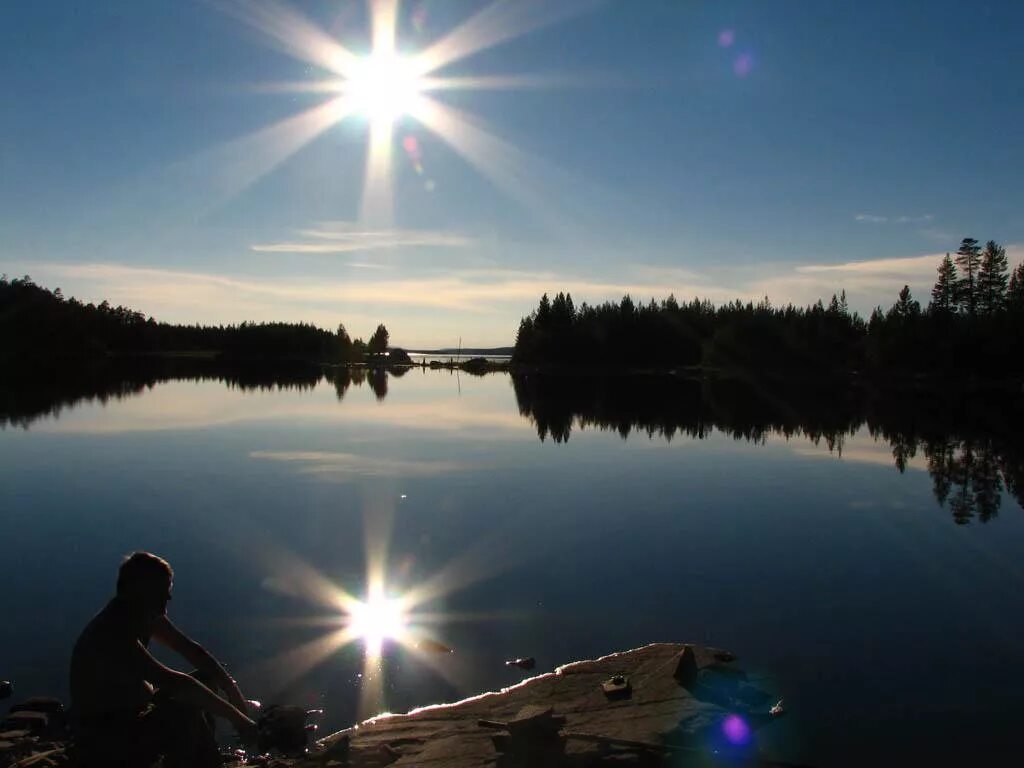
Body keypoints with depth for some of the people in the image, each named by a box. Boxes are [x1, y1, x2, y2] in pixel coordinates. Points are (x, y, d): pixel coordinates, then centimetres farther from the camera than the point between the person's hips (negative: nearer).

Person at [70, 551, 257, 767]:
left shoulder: (148, 616, -2)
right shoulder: (111, 635, -30)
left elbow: (190, 649, 5)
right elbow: (174, 682, -35)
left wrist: (231, 689, -6)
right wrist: (236, 717, -32)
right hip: (102, 742, -10)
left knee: (206, 680, 6)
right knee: (186, 713, -30)